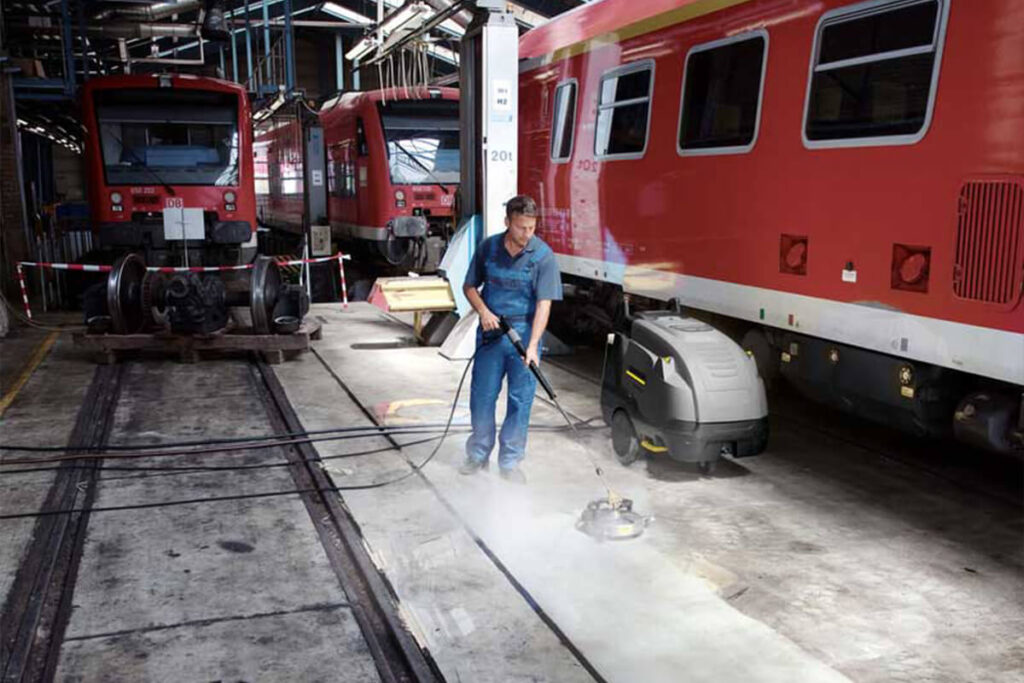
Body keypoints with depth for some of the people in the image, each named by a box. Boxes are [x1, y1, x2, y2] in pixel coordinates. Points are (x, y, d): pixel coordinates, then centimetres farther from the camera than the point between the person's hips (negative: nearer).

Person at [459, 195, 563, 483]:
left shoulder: (543, 256, -10)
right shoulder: (488, 248, -1)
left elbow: (544, 304, -16)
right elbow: (470, 286, 10)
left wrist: (532, 346, -26)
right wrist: (483, 311, -10)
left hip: (524, 332, -2)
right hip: (490, 332, 2)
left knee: (520, 400, 4)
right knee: (481, 396, 10)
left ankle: (510, 462, 18)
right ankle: (478, 455, 28)